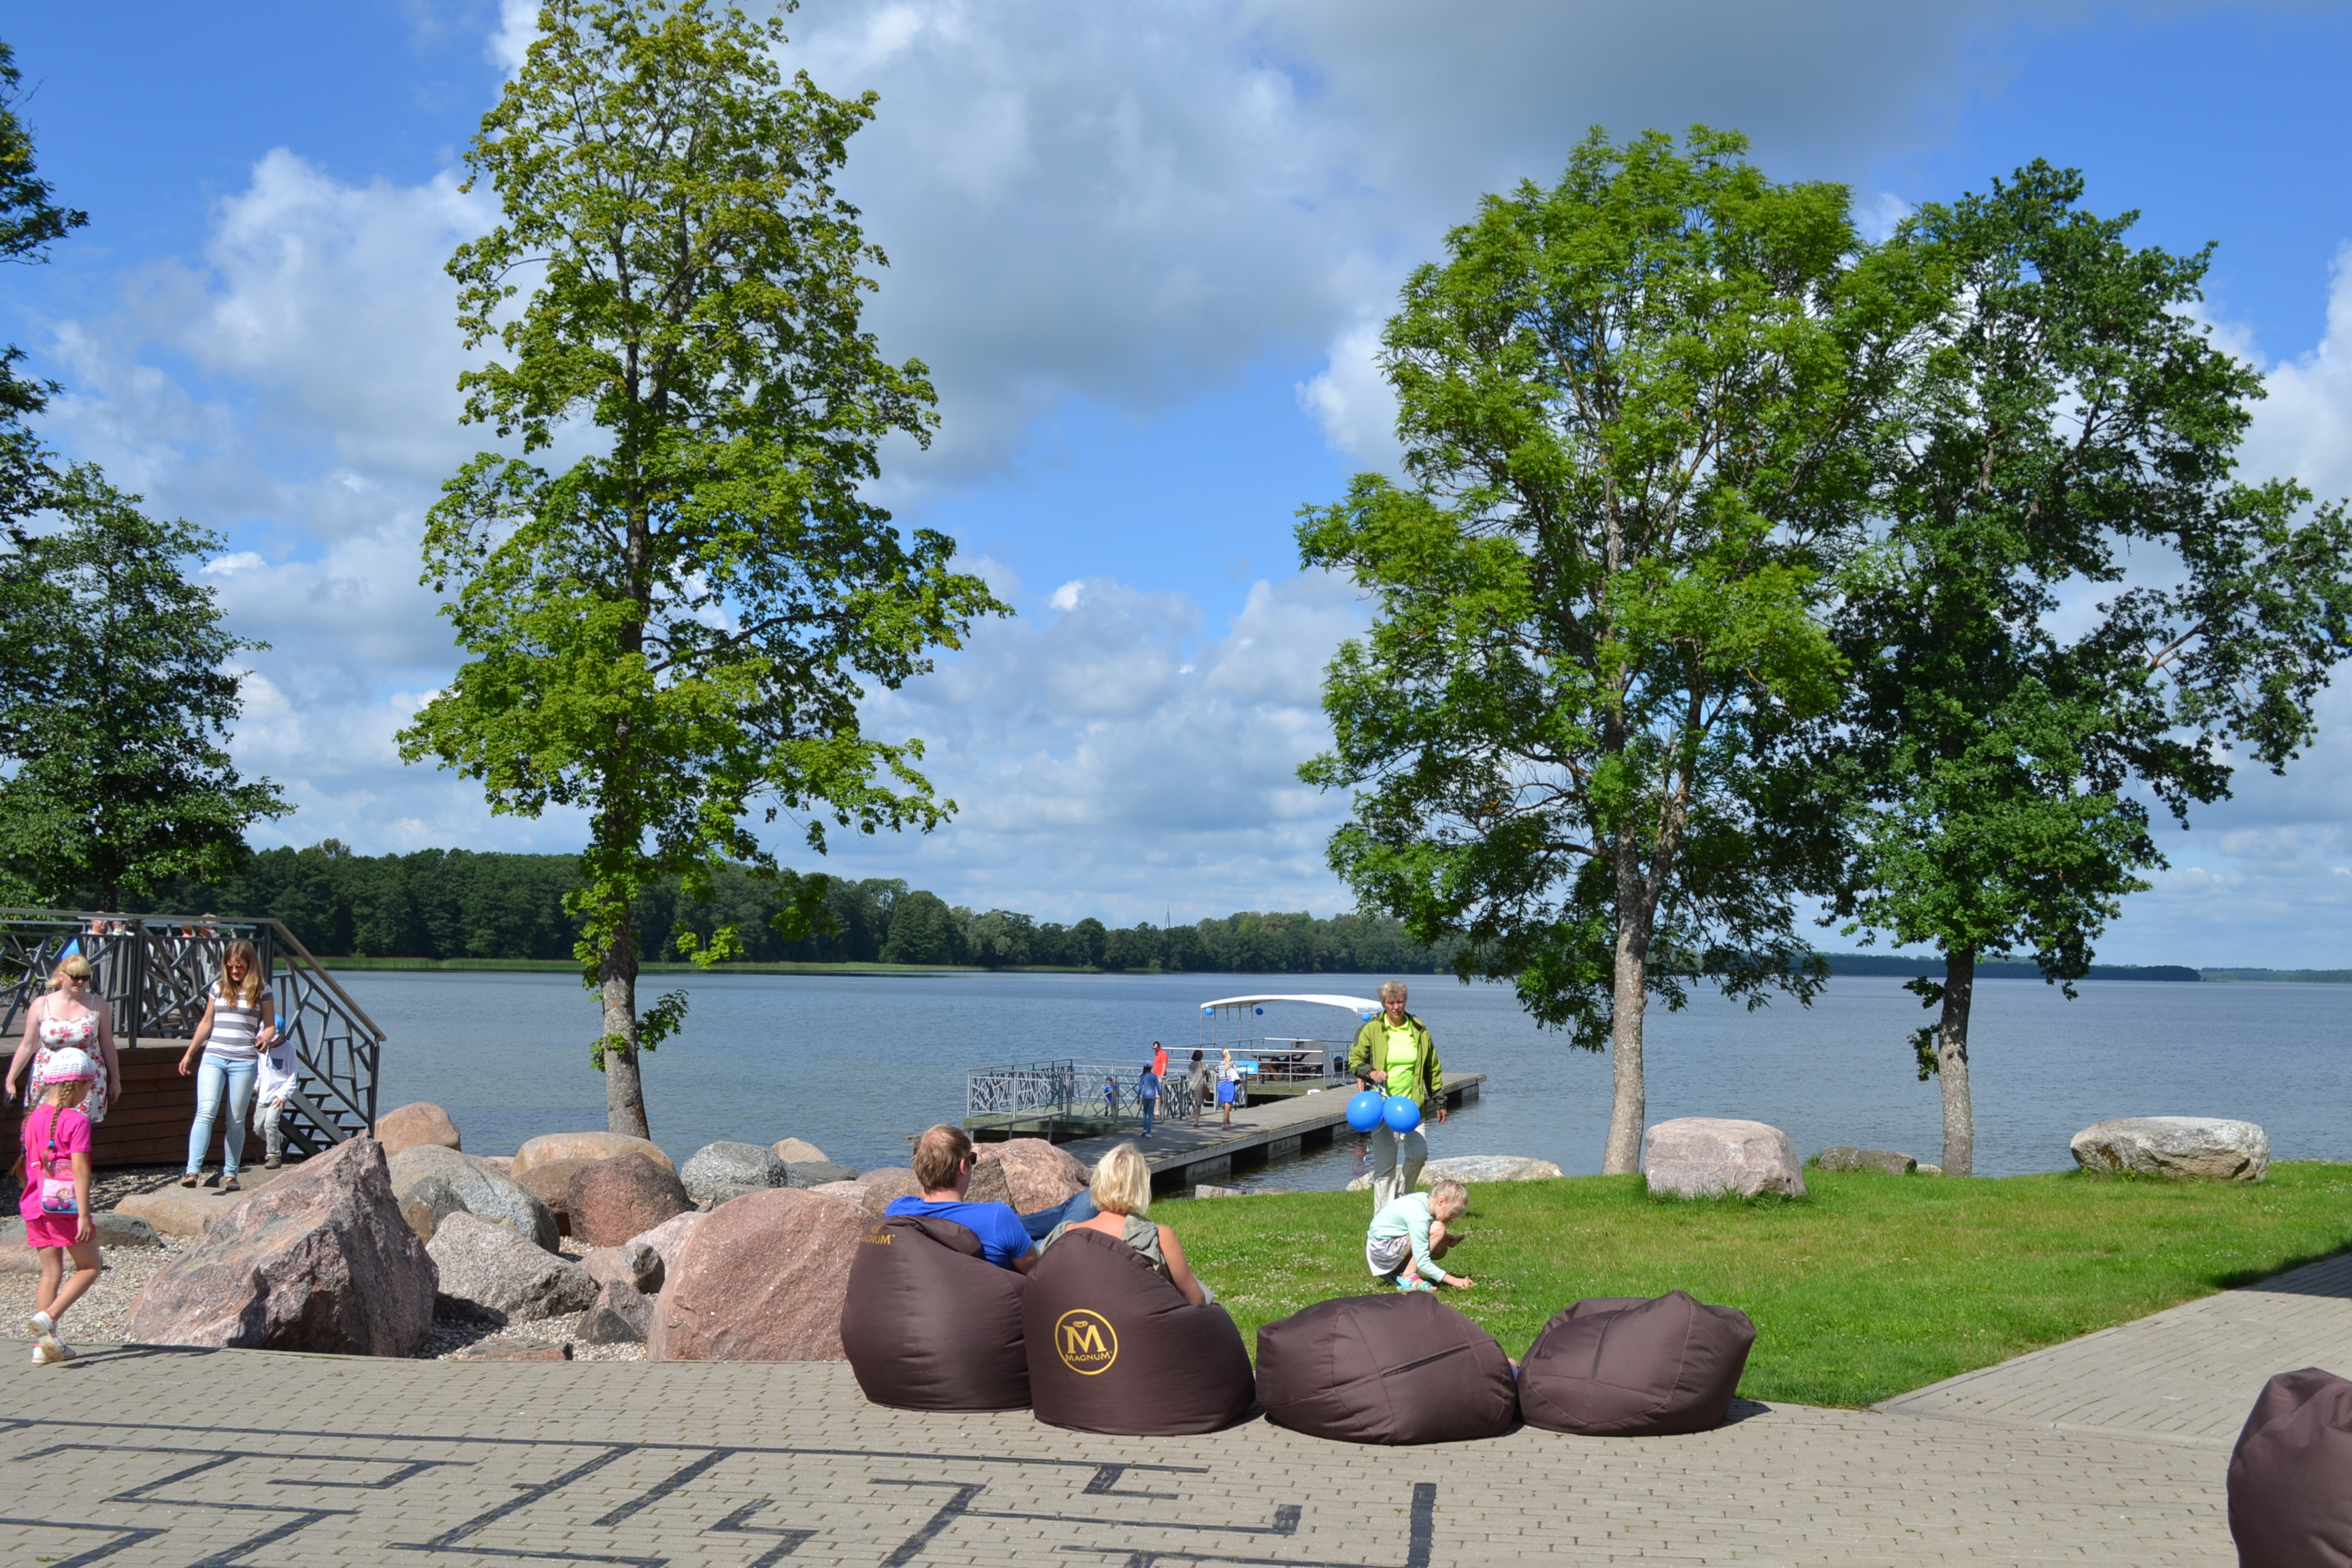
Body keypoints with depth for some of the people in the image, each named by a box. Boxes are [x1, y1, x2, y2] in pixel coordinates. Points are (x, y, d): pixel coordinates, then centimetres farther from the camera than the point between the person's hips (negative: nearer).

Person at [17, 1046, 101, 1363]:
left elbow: (26, 1168, 17)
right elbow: (79, 1169, -17)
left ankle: (44, 1343, 11)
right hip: (66, 1205, -7)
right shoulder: (76, 1121, -12)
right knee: (88, 1268, 7)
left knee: (51, 1272, 12)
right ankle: (46, 1318, -12)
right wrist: (84, 1214, -18)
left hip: (35, 1206, 7)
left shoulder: (32, 1119, 10)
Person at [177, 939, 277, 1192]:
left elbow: (270, 1026, 6)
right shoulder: (218, 988, 11)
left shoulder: (262, 991, 3)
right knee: (206, 1112, -14)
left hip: (244, 1061, -1)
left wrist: (266, 1039, -17)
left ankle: (230, 1174, 11)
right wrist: (189, 1054, 22)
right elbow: (207, 1023, 20)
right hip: (213, 1057, 2)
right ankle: (193, 1171, -21)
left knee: (236, 1121, 3)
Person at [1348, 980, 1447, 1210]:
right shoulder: (1371, 1029, -2)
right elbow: (1354, 1060, 5)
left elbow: (1433, 1068, 15)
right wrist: (1370, 1073, -15)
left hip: (1411, 1104, 3)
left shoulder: (1419, 1030, 7)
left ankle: (1400, 1197, 18)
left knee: (1418, 1154, -6)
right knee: (1385, 1161, -2)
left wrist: (1439, 1102, 16)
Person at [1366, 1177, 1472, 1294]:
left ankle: (1395, 1271, 10)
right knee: (1438, 1228, -22)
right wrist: (1453, 1281, -27)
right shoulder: (1419, 1218, -28)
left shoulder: (1425, 1199, -3)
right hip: (1382, 1248, -10)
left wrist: (1444, 1239, -5)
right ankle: (1409, 1277, -15)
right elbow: (1423, 1263, -28)